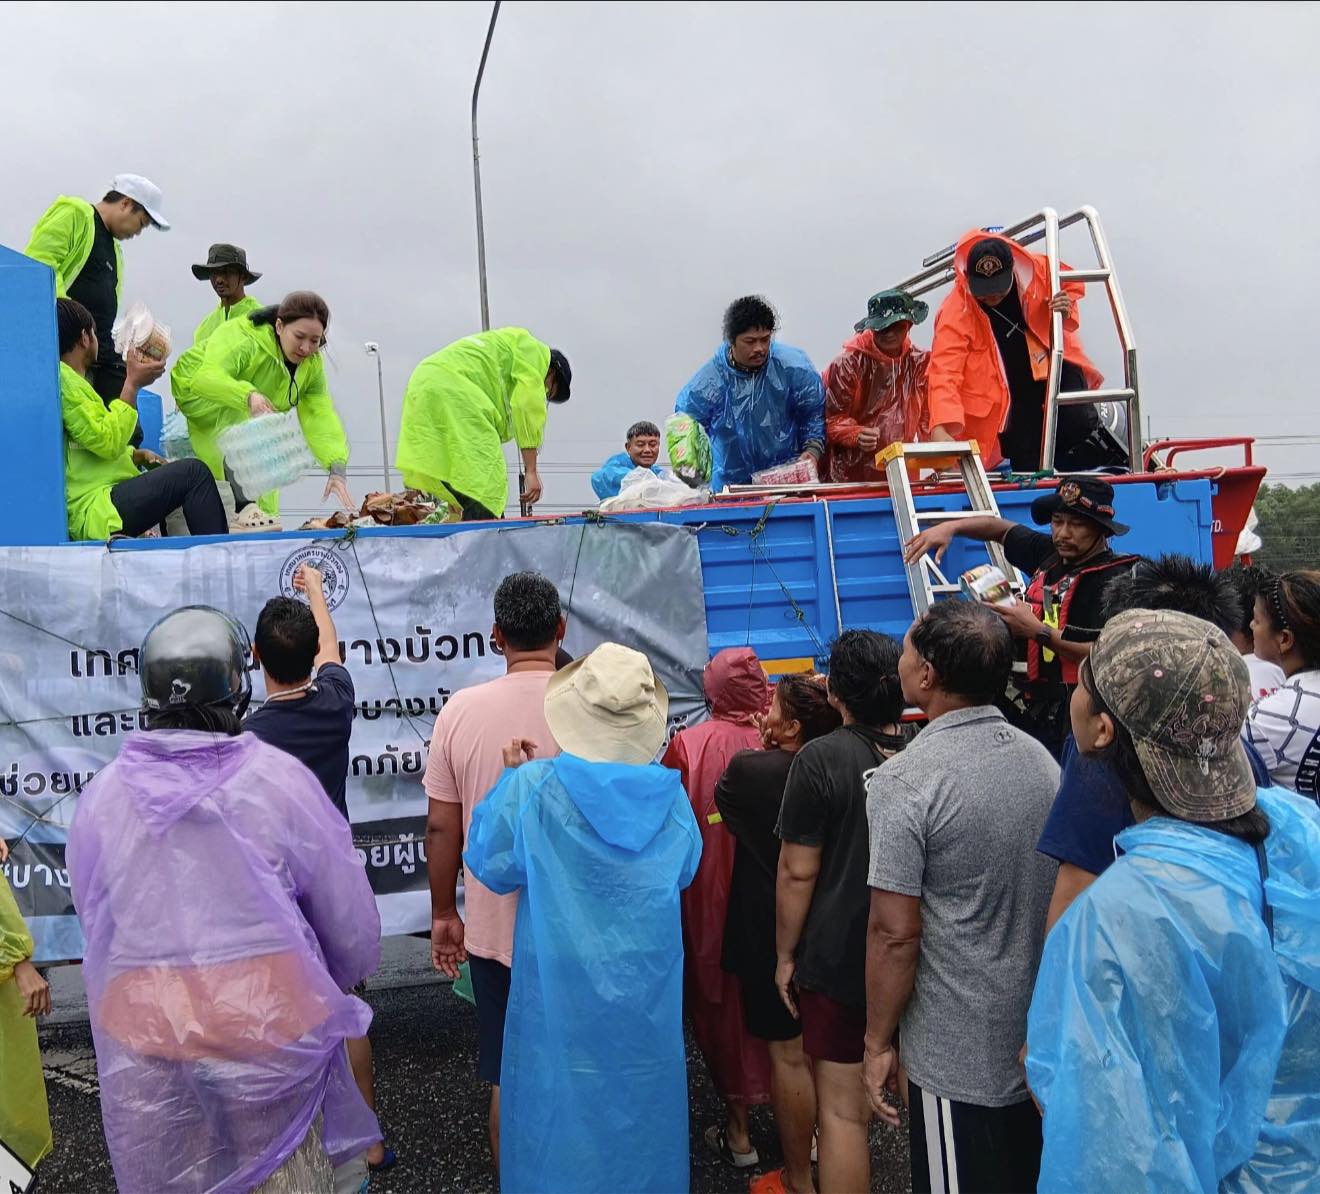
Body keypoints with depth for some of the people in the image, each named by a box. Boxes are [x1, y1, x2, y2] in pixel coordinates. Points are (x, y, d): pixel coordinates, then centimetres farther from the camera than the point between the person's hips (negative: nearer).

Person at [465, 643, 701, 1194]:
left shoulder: (533, 787, -18)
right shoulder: (667, 792, -10)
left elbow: (491, 866, -5)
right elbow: (685, 870, 6)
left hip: (562, 987, -2)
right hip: (647, 982, 2)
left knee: (563, 1102, 14)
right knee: (641, 1095, 20)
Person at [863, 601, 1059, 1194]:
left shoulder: (903, 781, -20)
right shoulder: (1042, 759, 1)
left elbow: (896, 934, -20)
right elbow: (1058, 896, 12)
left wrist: (878, 1043, -7)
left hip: (958, 1060, -6)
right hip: (1043, 1043, 7)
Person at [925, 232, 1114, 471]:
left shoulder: (1037, 270, -16)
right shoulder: (955, 313, -25)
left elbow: (1072, 284, 8)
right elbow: (944, 372, -32)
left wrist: (1067, 309, -17)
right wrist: (940, 428, -46)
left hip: (1054, 365, 2)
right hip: (1006, 394, -2)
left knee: (1079, 423, -20)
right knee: (1028, 468, -5)